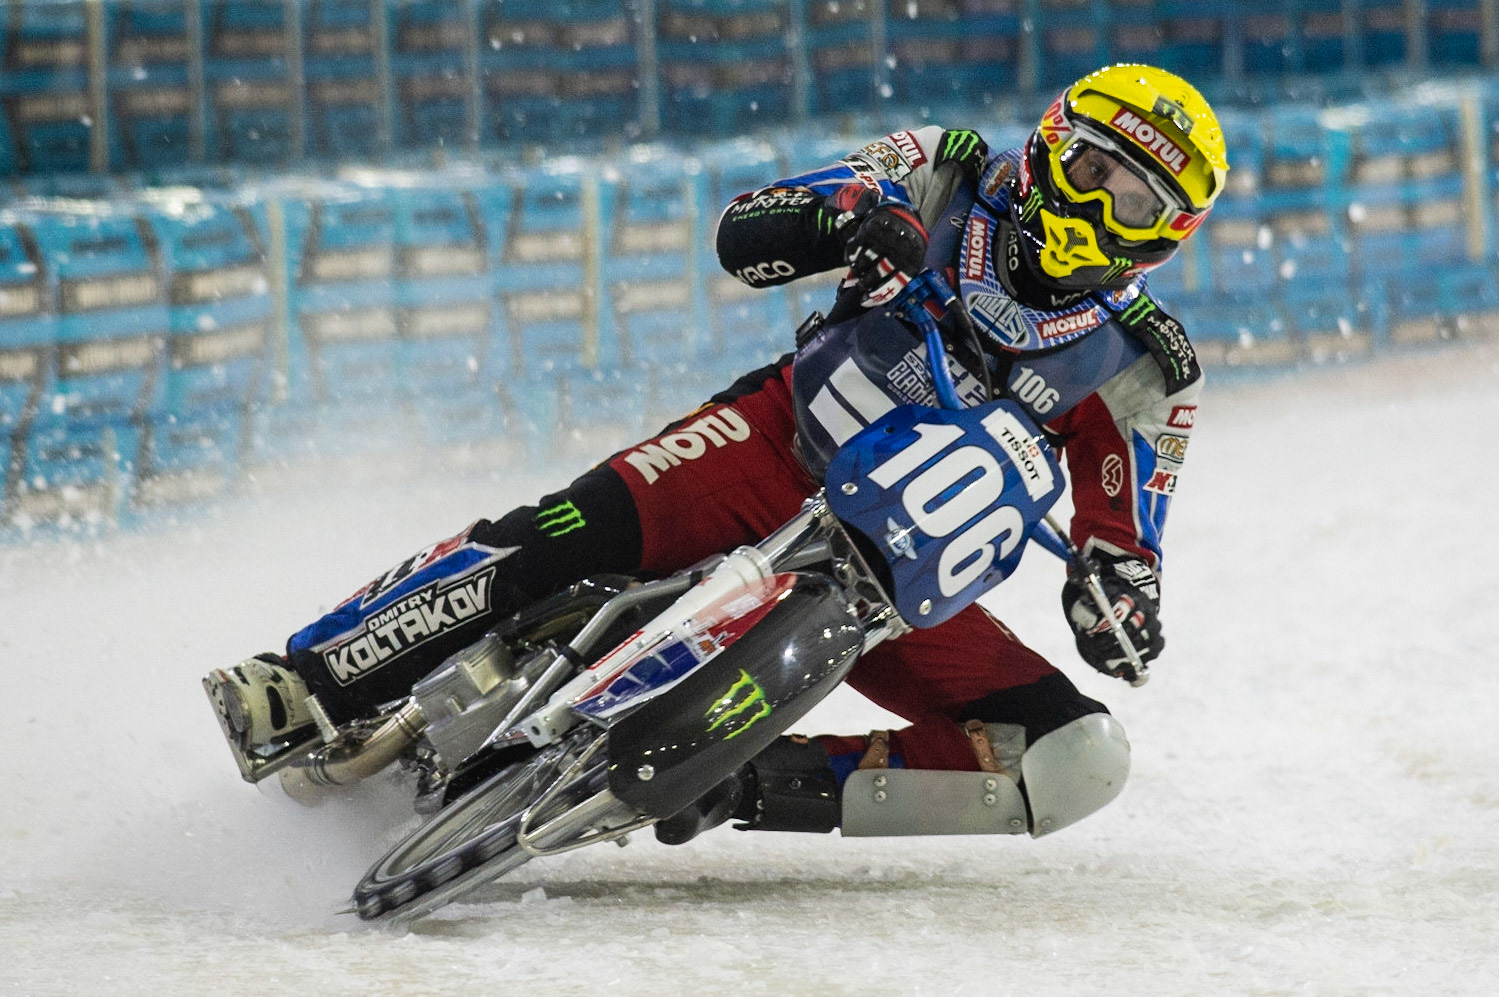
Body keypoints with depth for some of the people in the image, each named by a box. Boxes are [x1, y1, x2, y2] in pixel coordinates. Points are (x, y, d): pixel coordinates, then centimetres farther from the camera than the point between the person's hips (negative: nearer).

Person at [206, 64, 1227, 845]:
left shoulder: (1146, 370, 0)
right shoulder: (953, 179, -2)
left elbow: (1123, 538, 3)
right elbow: (745, 231, -6)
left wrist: (1122, 594, -21)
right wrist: (851, 220, -27)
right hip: (780, 446, -2)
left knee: (1080, 764, -19)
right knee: (577, 530, -31)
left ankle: (759, 785, -20)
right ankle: (316, 684, -26)